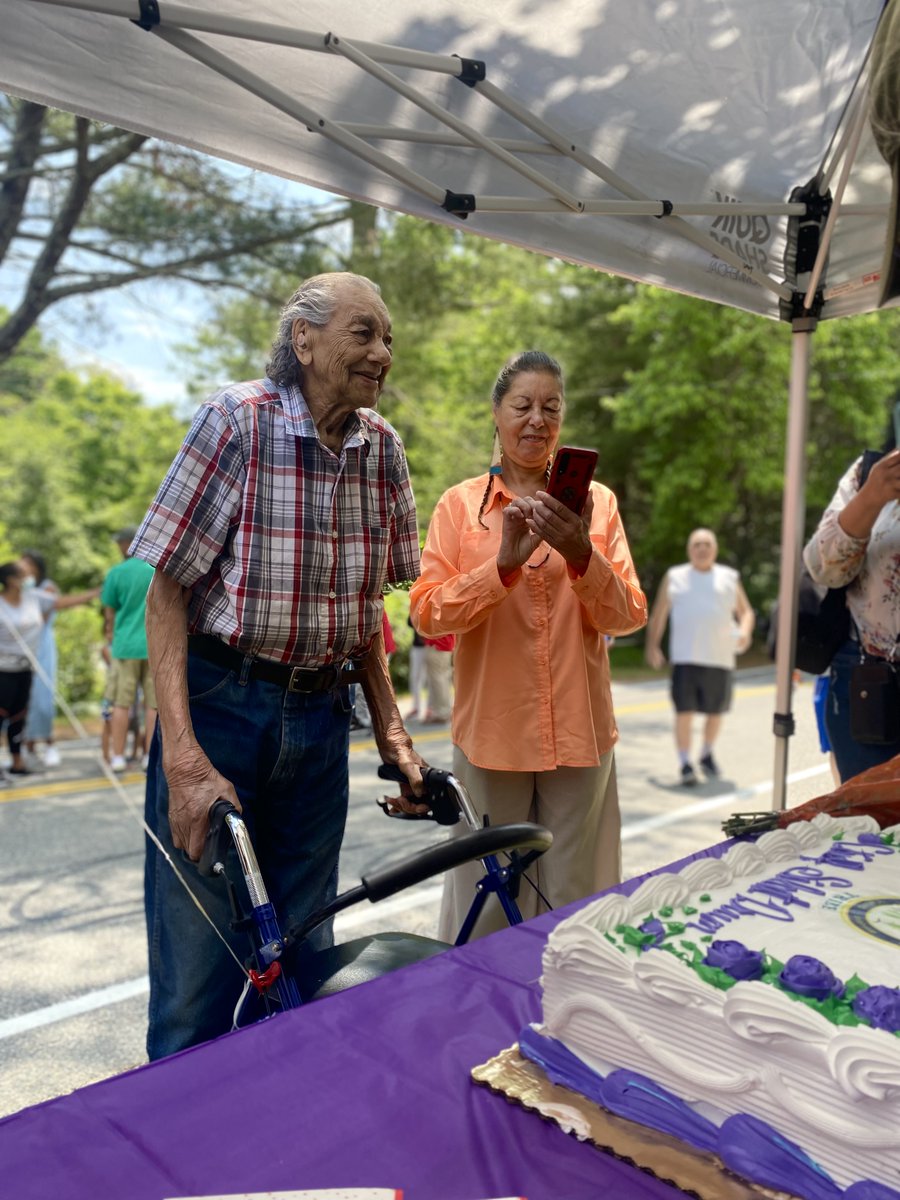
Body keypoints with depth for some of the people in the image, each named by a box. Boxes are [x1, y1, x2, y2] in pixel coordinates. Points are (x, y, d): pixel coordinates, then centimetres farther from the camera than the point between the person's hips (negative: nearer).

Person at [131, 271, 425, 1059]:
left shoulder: (381, 444, 2)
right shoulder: (237, 419, -12)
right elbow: (166, 589, -12)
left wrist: (390, 728, 6)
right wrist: (182, 754, -21)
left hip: (321, 715, 5)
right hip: (219, 702, -4)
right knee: (199, 973, 2)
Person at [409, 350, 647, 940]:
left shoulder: (596, 500, 6)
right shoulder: (460, 504, 3)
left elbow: (628, 617, 0)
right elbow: (427, 614, -6)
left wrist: (580, 555, -18)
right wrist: (504, 564, -20)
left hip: (579, 733, 1)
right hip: (492, 731, -1)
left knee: (575, 902, 9)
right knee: (488, 900, 8)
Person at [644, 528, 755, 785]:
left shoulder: (729, 578, 14)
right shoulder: (674, 577, 11)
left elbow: (746, 612, 15)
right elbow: (659, 614, 13)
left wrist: (745, 631, -6)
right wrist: (652, 645, 5)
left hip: (720, 657, 2)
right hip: (685, 656, -2)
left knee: (715, 710, 9)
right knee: (684, 710, -10)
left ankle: (707, 754, 33)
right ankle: (685, 764, -1)